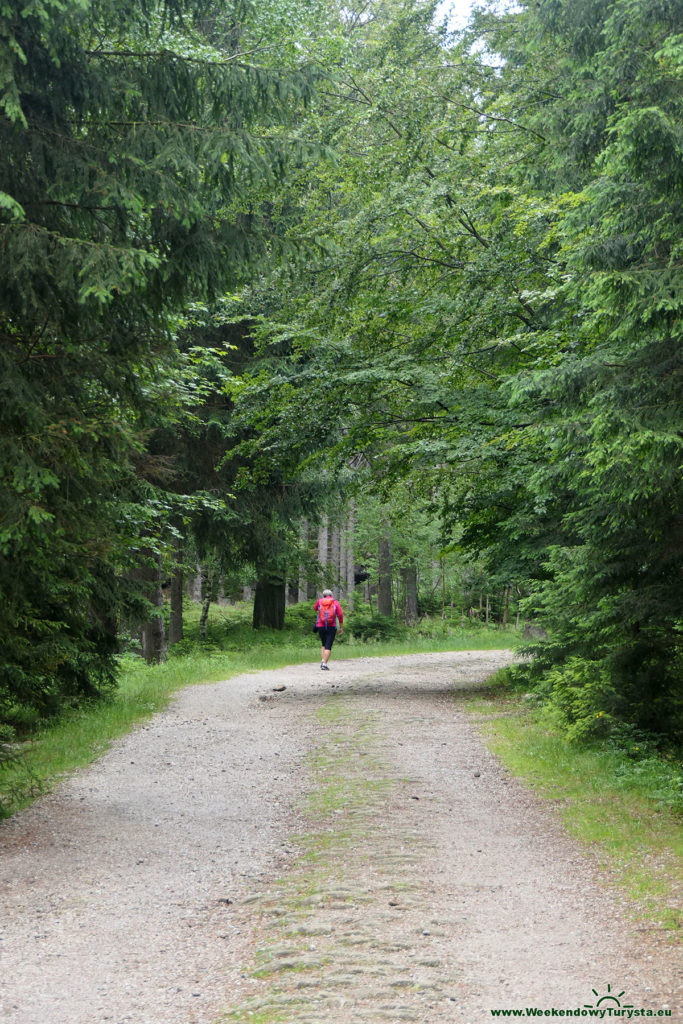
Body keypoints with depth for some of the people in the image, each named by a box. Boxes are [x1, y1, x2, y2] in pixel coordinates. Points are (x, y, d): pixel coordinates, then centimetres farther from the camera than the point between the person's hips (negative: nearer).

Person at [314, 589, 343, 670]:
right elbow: (340, 615, -5)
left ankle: (322, 660, 4)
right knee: (328, 646, -3)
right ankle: (324, 663, -16)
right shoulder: (336, 603, 3)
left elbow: (315, 608, 27)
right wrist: (341, 628, 1)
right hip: (331, 627, -2)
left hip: (320, 626, 2)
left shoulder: (319, 601, 7)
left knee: (324, 645, 20)